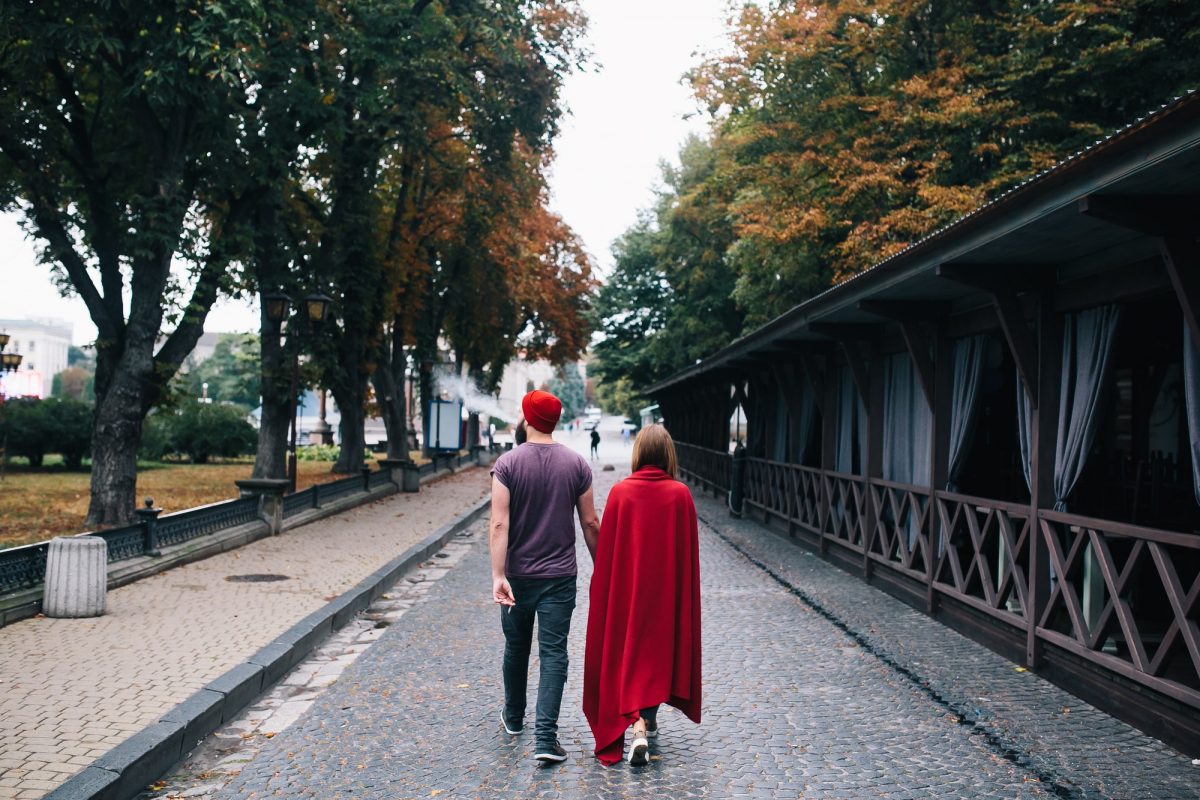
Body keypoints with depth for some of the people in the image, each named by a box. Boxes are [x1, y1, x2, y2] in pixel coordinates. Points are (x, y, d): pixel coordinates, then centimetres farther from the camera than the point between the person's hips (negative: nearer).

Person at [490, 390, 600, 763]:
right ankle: (546, 736, -7)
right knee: (553, 653, 1)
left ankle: (514, 717, 36)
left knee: (516, 647, 18)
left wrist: (498, 575, -18)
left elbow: (499, 524, -16)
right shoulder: (576, 464, -3)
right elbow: (590, 523, 0)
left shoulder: (507, 463, -8)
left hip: (518, 575, 0)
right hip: (560, 577, 0)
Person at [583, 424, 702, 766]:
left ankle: (638, 727, -3)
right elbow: (689, 552, -2)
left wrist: (604, 592, 7)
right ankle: (648, 719, 27)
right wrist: (684, 594, 9)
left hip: (626, 587, 0)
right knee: (659, 651, 18)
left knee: (629, 652, 10)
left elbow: (606, 549, -4)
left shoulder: (620, 492, -9)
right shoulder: (680, 494, -8)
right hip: (667, 591, 1)